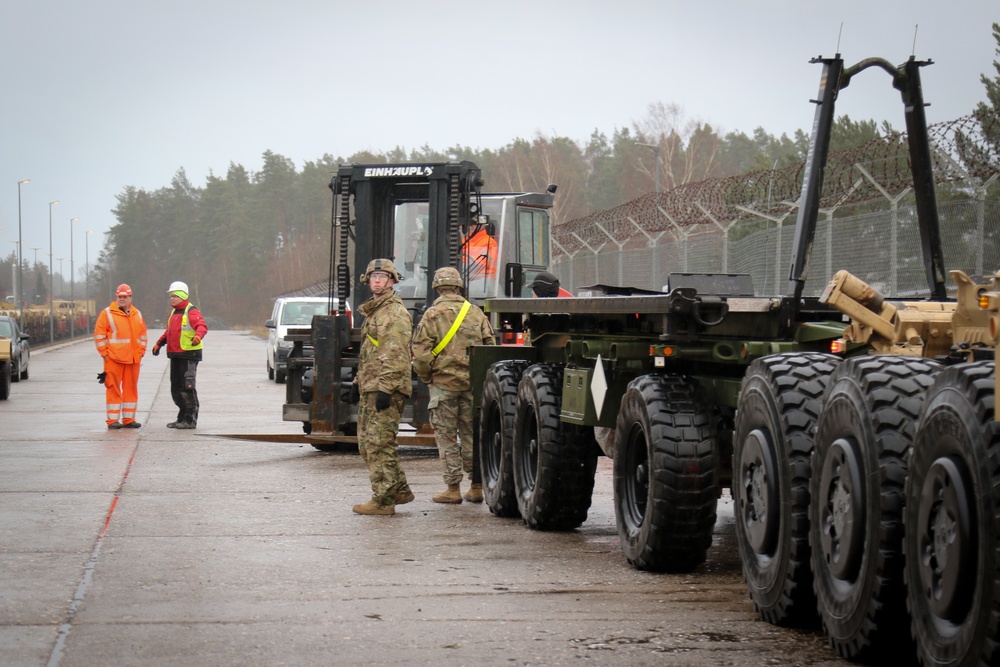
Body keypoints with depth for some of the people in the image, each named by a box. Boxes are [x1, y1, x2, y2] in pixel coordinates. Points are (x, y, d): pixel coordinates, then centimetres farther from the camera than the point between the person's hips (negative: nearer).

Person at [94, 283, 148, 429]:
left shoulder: (137, 315, 15)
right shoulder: (107, 313, -1)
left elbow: (142, 335, 21)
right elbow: (99, 335, -3)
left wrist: (141, 352, 11)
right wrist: (104, 354, -8)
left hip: (133, 360, 5)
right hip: (113, 359, -5)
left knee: (131, 389, 7)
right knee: (113, 389, -3)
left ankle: (129, 418, 14)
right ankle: (113, 420, 0)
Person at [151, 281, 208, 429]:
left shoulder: (191, 311, -11)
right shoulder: (174, 312, 19)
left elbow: (202, 326, -26)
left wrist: (198, 336, -45)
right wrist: (159, 343, 36)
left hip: (189, 355, -10)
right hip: (175, 355, 10)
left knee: (187, 387, -10)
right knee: (176, 388, 12)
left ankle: (191, 420, -6)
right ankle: (182, 418, 21)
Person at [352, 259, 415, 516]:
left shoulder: (395, 313, -11)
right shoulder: (373, 311, 21)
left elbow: (396, 355, -18)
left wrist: (385, 389, -23)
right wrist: (358, 381, 24)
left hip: (386, 389, -10)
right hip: (370, 388, 10)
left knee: (380, 444, -9)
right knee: (366, 443, 12)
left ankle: (383, 500, -5)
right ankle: (400, 490, 20)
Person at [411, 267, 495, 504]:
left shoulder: (432, 315, -6)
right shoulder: (476, 313, 5)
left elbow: (421, 352, -10)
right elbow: (491, 347, 7)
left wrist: (425, 377, 5)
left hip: (444, 383, -4)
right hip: (473, 384, 4)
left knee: (446, 437, 3)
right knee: (471, 434, 12)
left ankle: (453, 489, 3)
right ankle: (476, 486, 13)